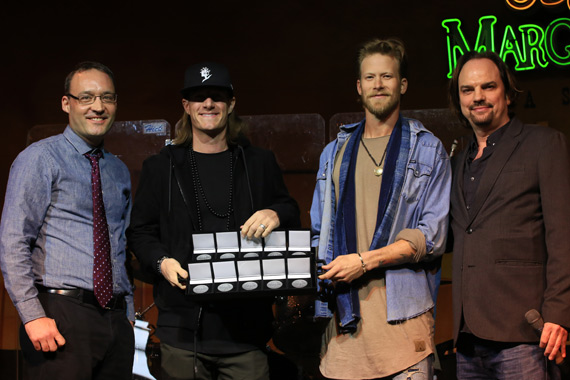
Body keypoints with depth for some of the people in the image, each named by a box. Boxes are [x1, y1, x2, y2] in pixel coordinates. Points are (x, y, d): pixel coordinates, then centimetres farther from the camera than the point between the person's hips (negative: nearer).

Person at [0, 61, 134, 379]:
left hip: (115, 319, 6)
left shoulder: (119, 171, 16)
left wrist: (128, 312, 13)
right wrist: (33, 316, -17)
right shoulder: (41, 159, -3)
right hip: (61, 317, -5)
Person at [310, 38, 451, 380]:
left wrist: (365, 261, -10)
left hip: (403, 311, -3)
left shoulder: (428, 149, 8)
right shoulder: (334, 153, 20)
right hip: (344, 312, 3)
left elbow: (433, 235, -2)